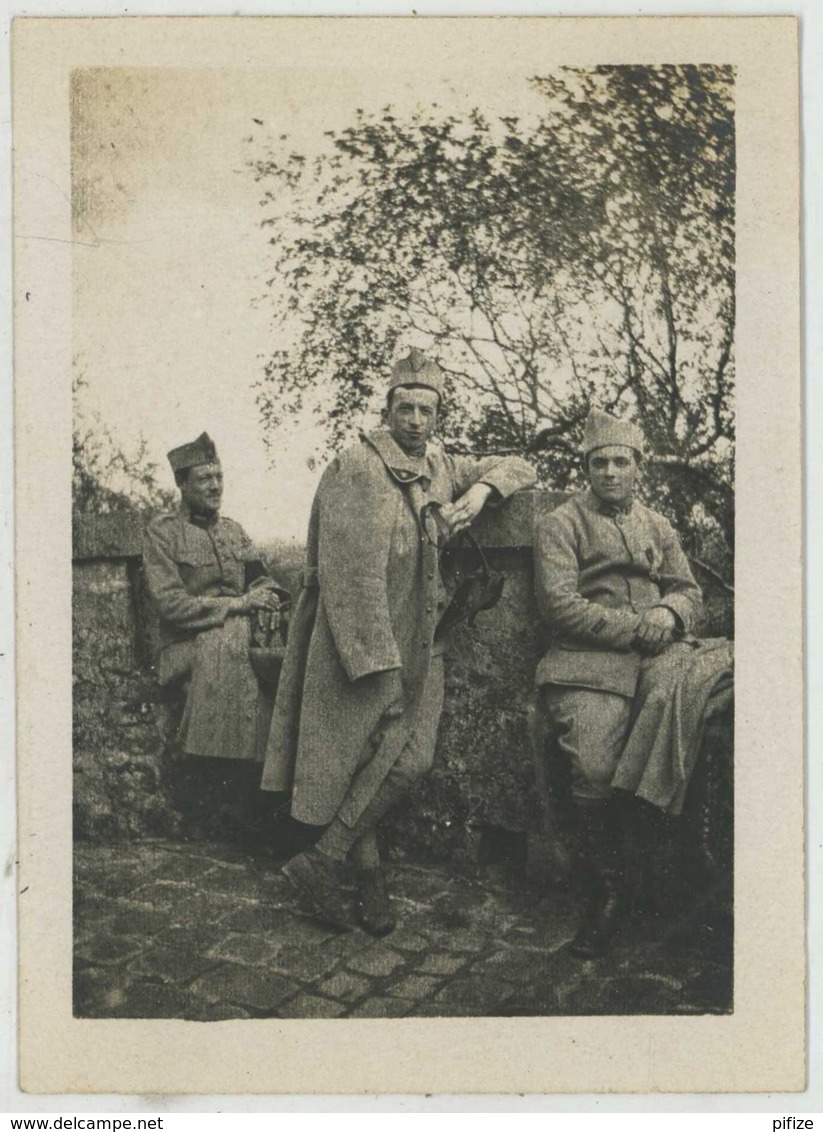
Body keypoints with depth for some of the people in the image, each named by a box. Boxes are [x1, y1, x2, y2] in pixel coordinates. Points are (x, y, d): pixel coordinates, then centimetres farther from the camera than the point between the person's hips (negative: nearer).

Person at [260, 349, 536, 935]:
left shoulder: (443, 467, 12)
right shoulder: (355, 468, -9)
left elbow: (518, 467, 24)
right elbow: (351, 573, -14)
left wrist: (481, 490, 1)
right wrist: (377, 660, -18)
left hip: (419, 641, 6)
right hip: (360, 638, -6)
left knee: (410, 756, -5)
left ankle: (325, 859, 6)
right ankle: (370, 872, 11)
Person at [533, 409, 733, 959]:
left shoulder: (659, 527, 23)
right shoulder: (562, 523, 6)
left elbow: (690, 591, 21)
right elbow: (560, 603, -6)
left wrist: (669, 614, -5)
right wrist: (639, 627, -11)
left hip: (659, 651, 5)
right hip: (592, 660, -4)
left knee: (672, 687, -31)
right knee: (593, 766, -24)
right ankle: (608, 888, -7)